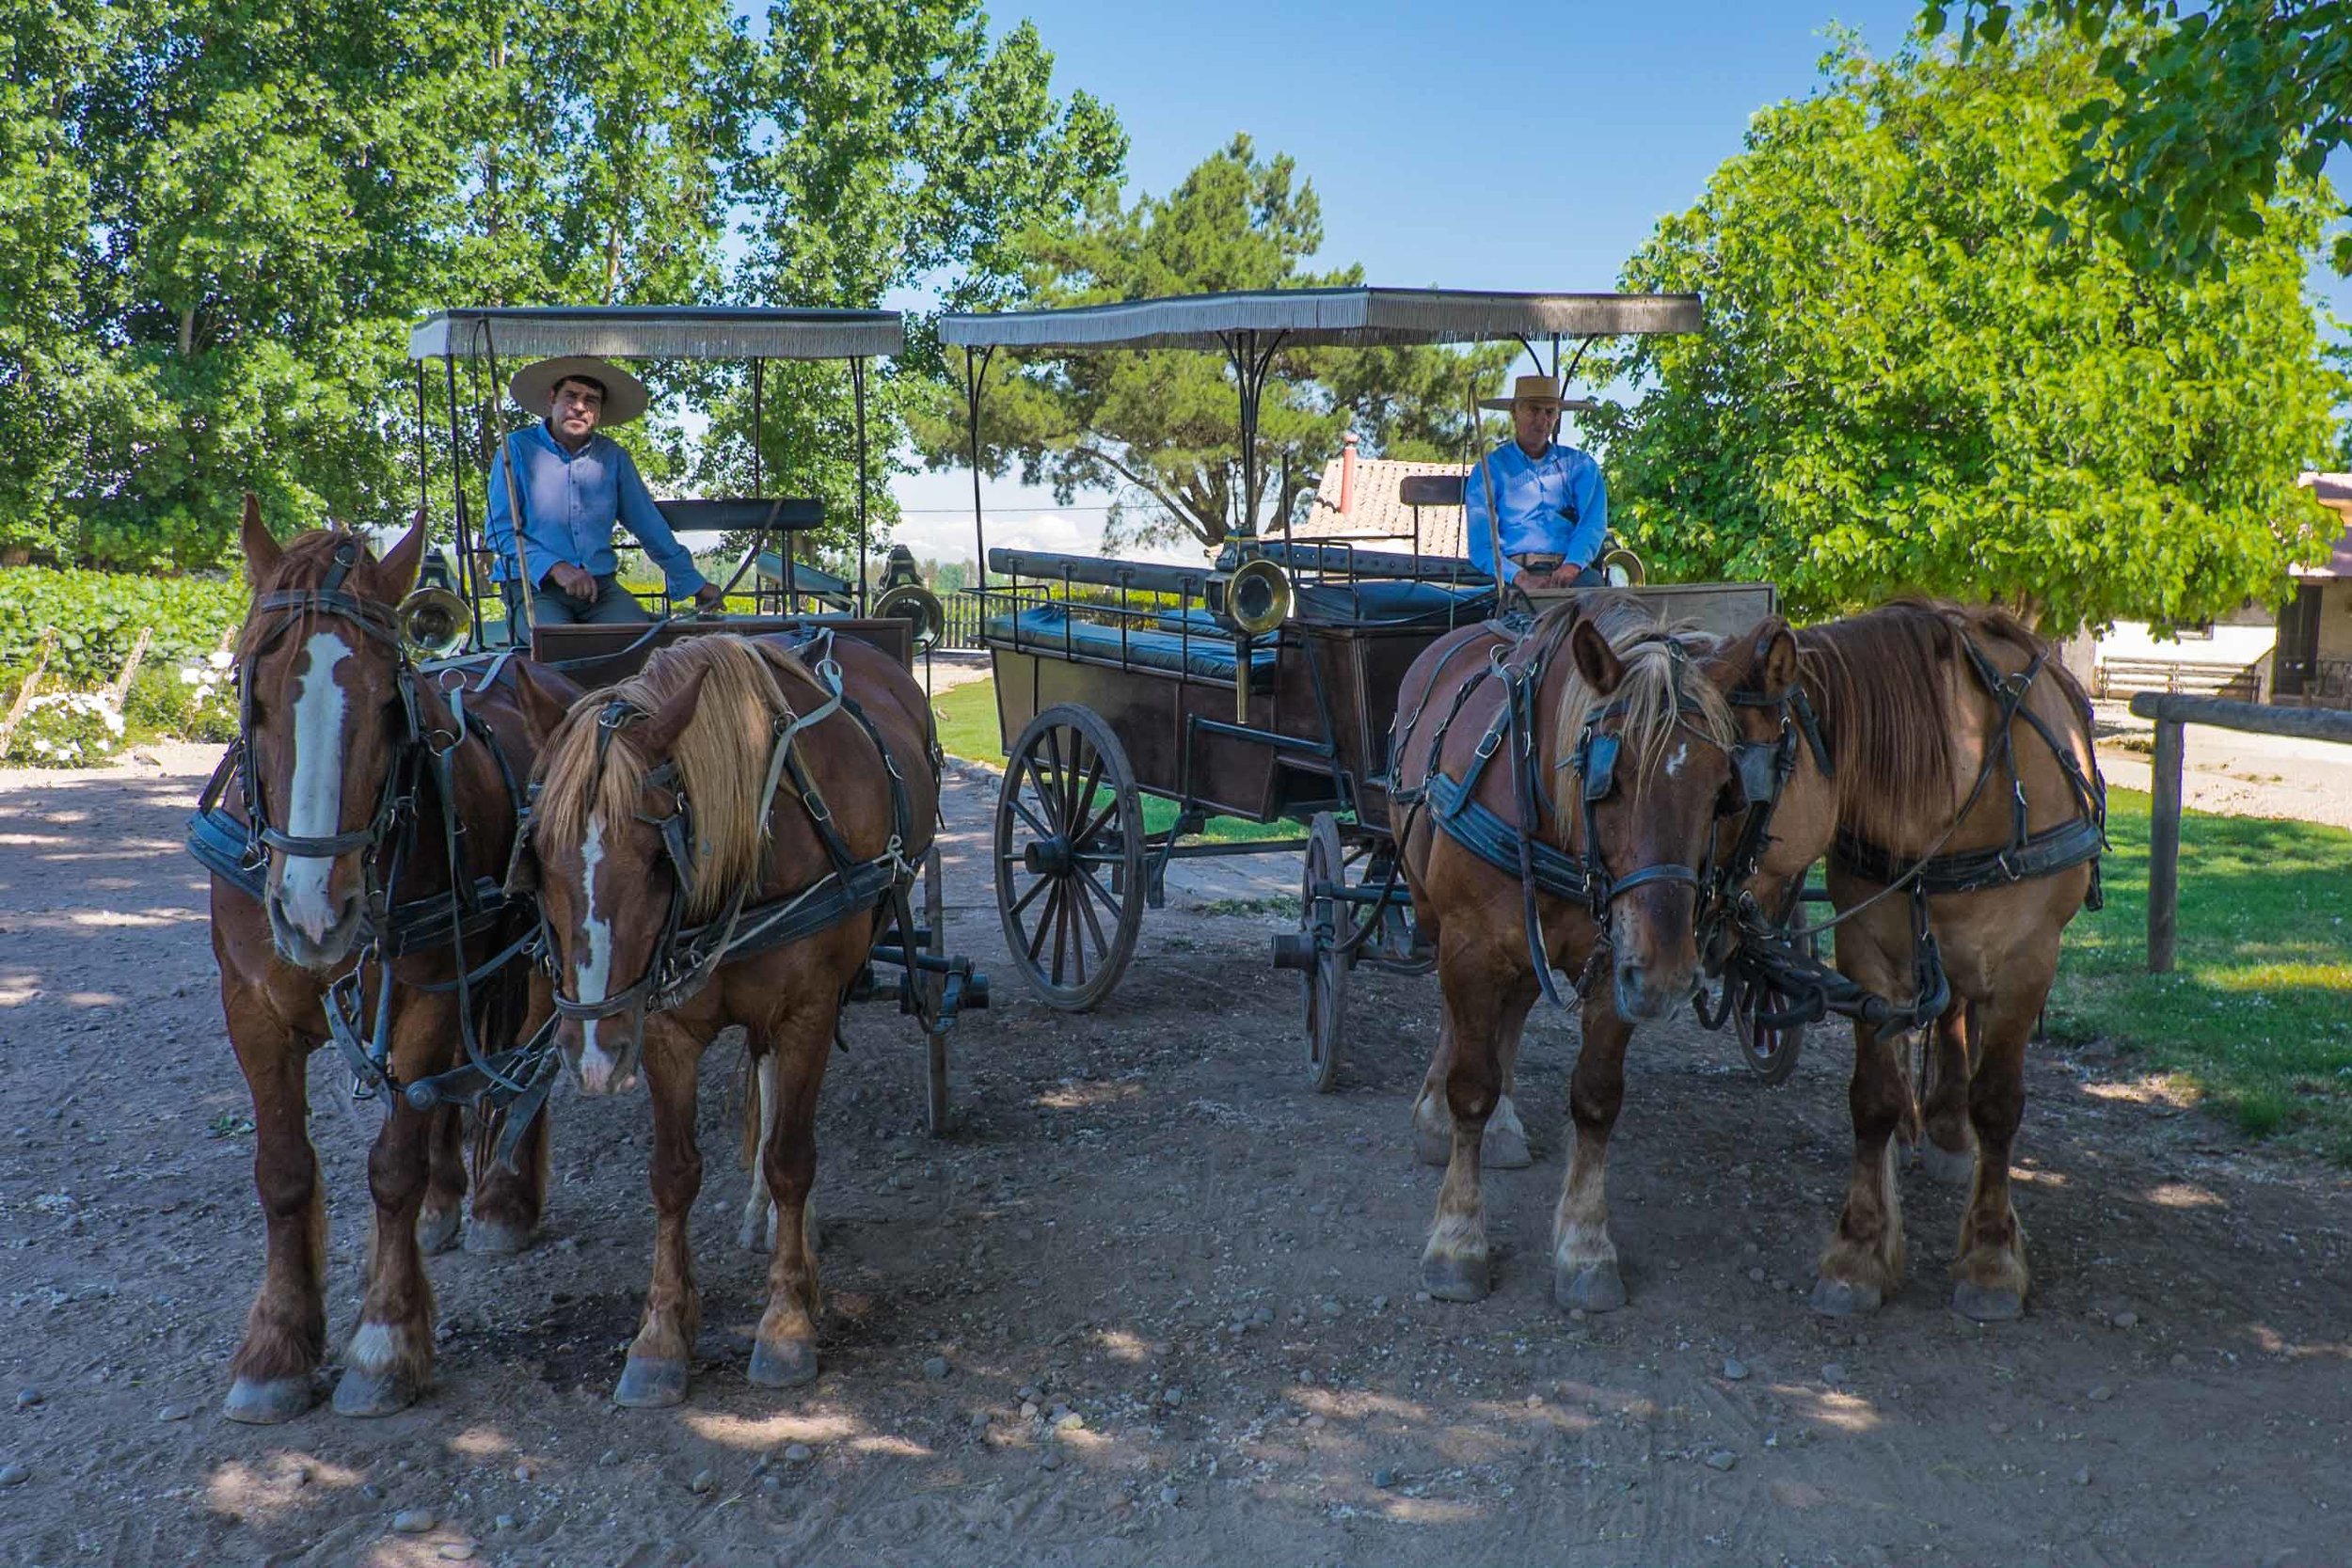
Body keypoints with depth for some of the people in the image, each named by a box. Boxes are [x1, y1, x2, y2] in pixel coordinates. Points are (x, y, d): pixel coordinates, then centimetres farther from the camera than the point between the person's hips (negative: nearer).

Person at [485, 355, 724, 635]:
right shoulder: (518, 449, 1)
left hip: (602, 586, 4)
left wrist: (696, 586, 18)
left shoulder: (612, 457, 13)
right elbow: (500, 531, -3)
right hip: (533, 587, -4)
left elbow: (650, 526, 20)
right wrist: (556, 568, -17)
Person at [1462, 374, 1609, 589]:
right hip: (1518, 569, -2)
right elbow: (1480, 545, 3)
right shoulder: (1488, 469, 14)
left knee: (1592, 581, -33)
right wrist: (1519, 577, -17)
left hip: (1571, 569, 2)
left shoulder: (1580, 465, 21)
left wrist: (1572, 565, -18)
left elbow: (1593, 523, 4)